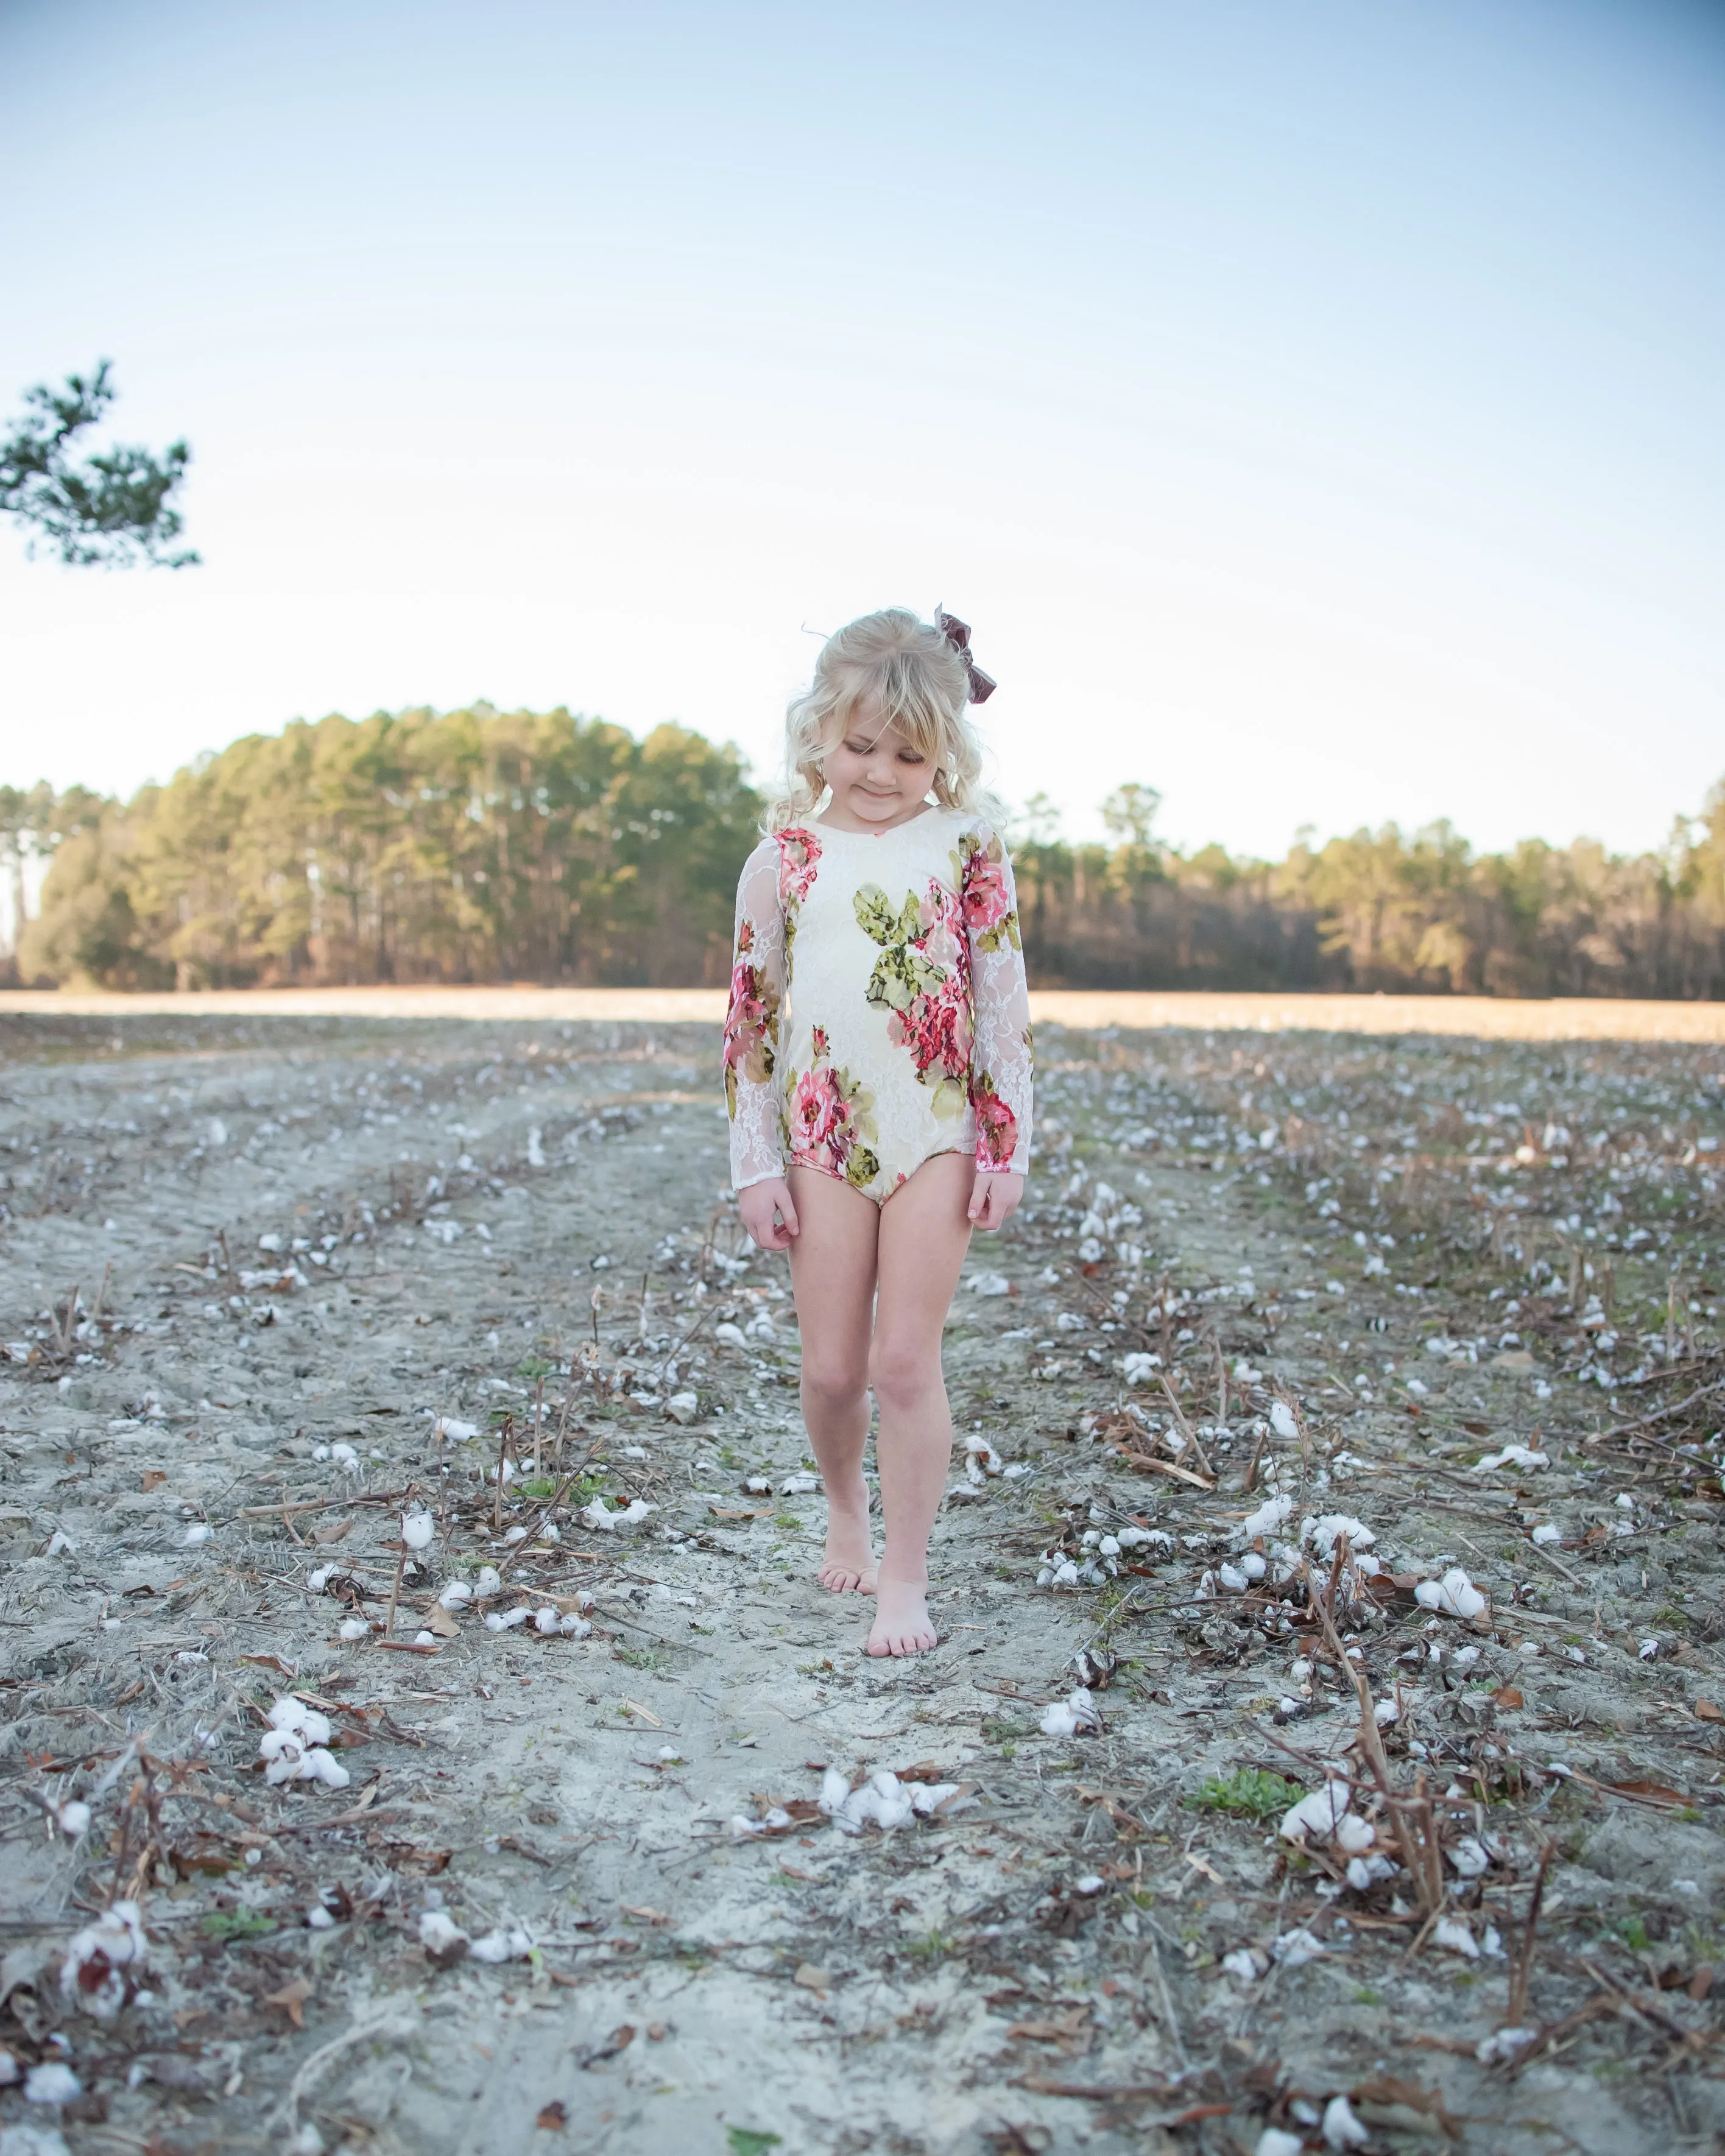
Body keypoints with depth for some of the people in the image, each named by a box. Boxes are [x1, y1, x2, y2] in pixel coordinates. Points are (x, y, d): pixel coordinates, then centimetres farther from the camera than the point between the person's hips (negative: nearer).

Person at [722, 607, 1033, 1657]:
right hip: (825, 1136, 2)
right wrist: (756, 1162, 3)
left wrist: (1007, 1145, -3)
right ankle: (846, 1509, 36)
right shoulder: (782, 860, 2)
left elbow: (1005, 1000, 0)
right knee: (832, 1368, 7)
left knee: (906, 1361, -3)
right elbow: (750, 1015, 5)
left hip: (937, 1132, -1)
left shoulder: (967, 845, 0)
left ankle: (905, 1577, 10)